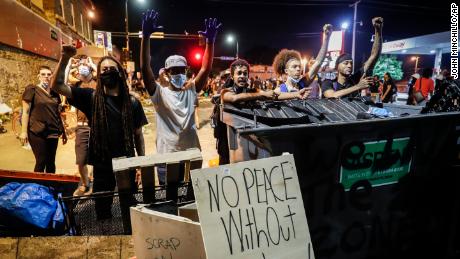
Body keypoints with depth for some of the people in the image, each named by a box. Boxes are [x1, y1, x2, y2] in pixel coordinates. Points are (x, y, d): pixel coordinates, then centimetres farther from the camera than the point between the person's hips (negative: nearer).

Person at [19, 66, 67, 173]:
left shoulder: (54, 93, 11)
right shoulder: (32, 89, -3)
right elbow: (25, 111, -7)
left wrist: (63, 132, 15)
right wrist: (24, 131, -12)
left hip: (53, 132, 5)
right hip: (37, 132, -5)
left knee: (51, 162, 9)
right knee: (41, 161, -2)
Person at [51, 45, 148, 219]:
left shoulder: (132, 102, 0)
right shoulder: (91, 97, -2)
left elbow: (138, 135, 3)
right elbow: (57, 86, -9)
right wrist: (64, 59, -20)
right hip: (102, 165, 0)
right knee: (102, 211, 14)